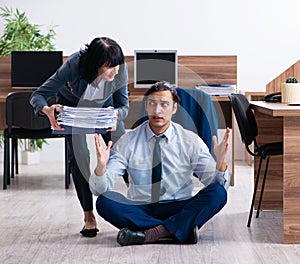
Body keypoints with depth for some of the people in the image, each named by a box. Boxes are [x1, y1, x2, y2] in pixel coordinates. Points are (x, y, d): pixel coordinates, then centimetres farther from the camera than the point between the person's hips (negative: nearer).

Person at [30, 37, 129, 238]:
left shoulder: (120, 70, -33)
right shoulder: (74, 65, -39)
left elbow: (123, 106, -22)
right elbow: (38, 95, -36)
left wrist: (115, 115, -47)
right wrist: (47, 110, -59)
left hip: (105, 106, 2)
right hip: (72, 105, -2)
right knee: (78, 156, -15)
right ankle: (89, 216, -7)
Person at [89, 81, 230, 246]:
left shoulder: (191, 141, 1)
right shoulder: (128, 141, 0)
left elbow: (216, 183, -4)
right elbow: (99, 189, -6)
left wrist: (220, 163, -26)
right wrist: (101, 166, -29)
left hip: (180, 210, 0)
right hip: (139, 210, 0)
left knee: (217, 193, -25)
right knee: (104, 202, -27)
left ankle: (154, 233, -28)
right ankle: (177, 230, -27)